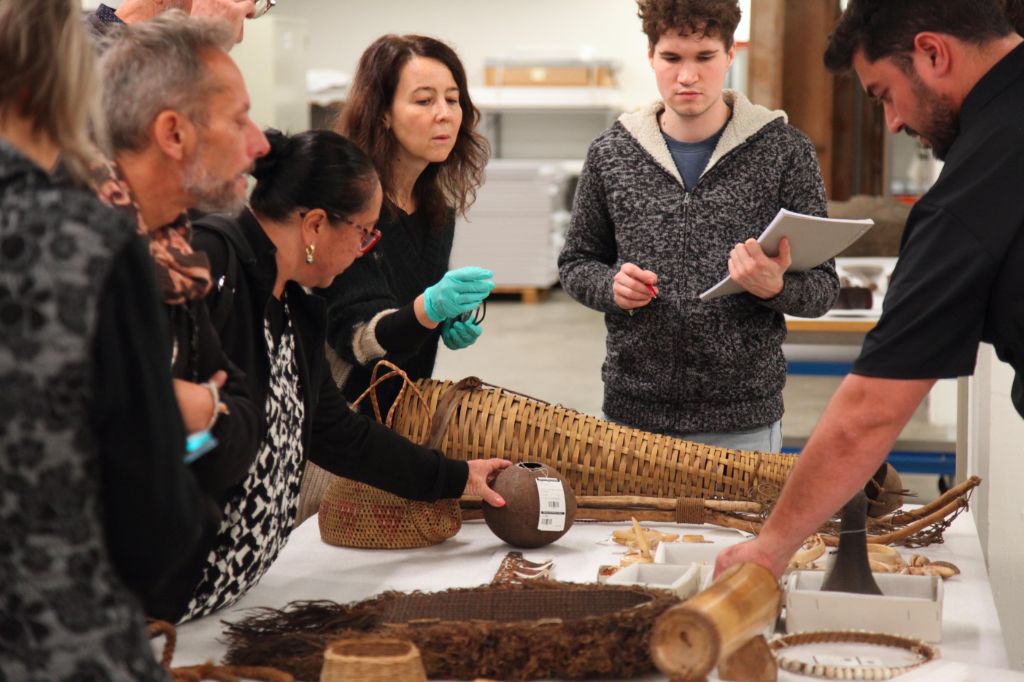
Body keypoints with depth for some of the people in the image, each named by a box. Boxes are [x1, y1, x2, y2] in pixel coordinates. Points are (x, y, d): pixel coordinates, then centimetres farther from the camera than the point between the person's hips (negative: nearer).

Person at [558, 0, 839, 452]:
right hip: (633, 413, 2)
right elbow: (576, 263, 13)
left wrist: (776, 288, -22)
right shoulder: (611, 153, 3)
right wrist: (610, 285, -9)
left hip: (744, 421, -1)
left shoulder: (784, 150, -2)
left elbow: (823, 289, 0)